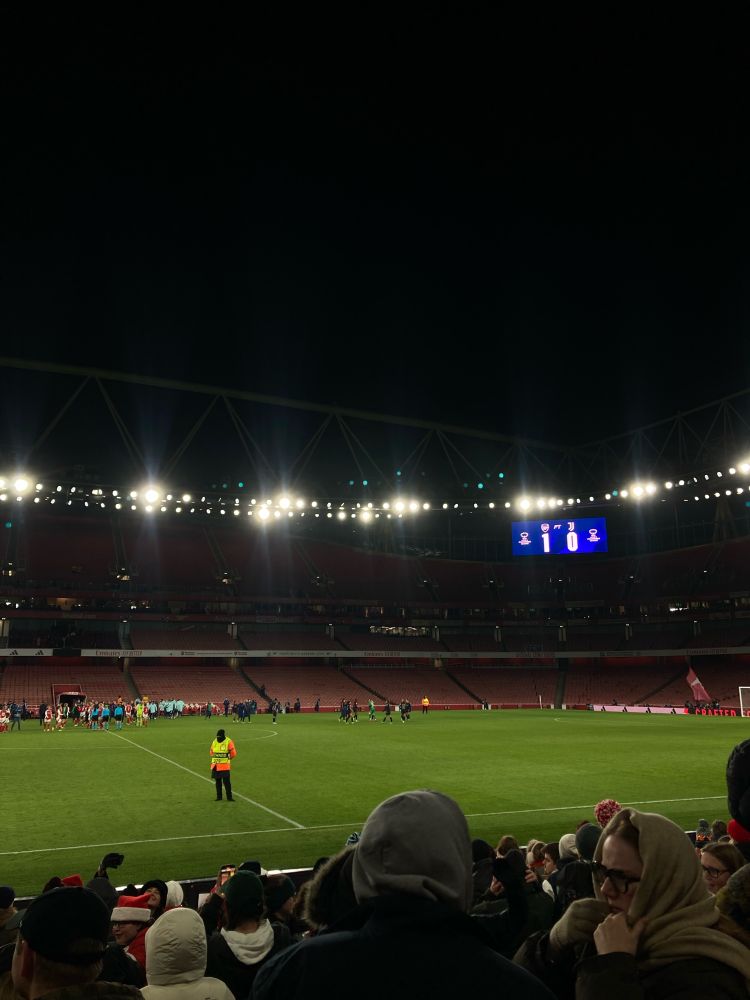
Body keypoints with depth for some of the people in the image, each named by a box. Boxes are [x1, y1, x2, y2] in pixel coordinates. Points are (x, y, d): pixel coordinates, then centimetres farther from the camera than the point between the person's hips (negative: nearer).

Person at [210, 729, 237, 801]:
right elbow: (212, 752, 21)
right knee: (218, 782, 10)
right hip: (215, 766, 5)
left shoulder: (228, 742, -11)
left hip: (225, 766, -5)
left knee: (226, 782, -6)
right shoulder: (214, 742, 4)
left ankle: (229, 797, -1)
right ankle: (219, 797, 19)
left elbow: (233, 754, -5)